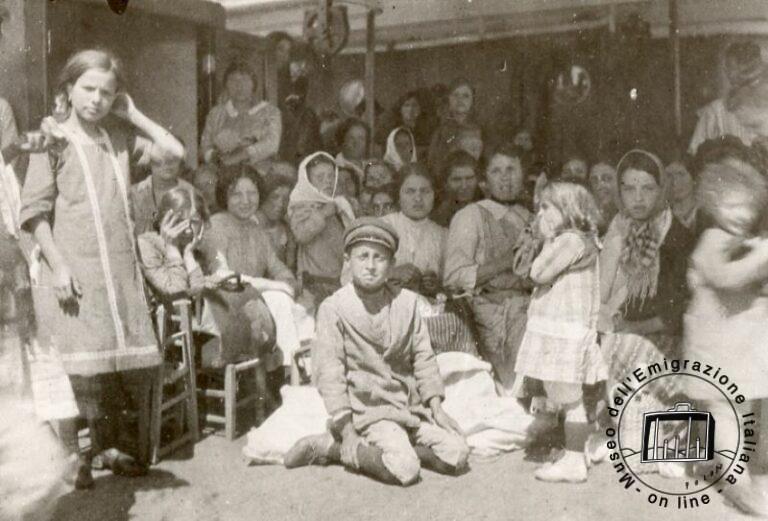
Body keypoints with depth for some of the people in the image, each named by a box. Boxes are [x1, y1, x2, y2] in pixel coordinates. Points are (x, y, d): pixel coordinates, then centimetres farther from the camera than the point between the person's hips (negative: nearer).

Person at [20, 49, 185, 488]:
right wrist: (58, 266, -13)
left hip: (121, 270, 5)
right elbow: (34, 211, -5)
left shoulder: (120, 137, 12)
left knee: (125, 362, 8)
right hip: (74, 271, -4)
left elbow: (175, 152, 5)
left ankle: (108, 447, 23)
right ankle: (72, 455, 10)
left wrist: (133, 114, 5)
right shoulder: (54, 139, -1)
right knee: (79, 365, -3)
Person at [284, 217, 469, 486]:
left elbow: (423, 357, 9)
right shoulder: (334, 308, -8)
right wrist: (347, 432, -15)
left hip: (410, 404, 5)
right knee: (405, 470, -24)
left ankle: (394, 447, 5)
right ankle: (332, 447, -5)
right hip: (369, 407, -5)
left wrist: (436, 408, 2)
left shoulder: (406, 302, 4)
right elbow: (328, 372, -10)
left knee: (457, 456, -10)